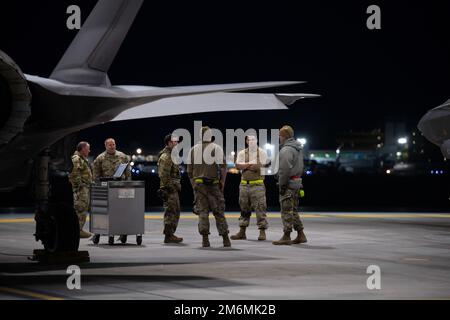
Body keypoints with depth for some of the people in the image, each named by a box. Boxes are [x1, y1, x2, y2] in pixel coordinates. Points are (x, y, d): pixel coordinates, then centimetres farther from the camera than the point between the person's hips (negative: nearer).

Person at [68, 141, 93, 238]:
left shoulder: (83, 159, 22)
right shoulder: (76, 159, -13)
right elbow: (74, 173, -22)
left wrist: (90, 182, 21)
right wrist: (79, 184, -20)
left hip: (86, 187, 11)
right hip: (81, 188, -11)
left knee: (84, 208, 12)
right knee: (80, 209, -10)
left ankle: (79, 229, 16)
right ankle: (78, 230, -9)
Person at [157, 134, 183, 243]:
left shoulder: (171, 155, 20)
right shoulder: (166, 156, -14)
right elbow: (163, 175, -20)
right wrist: (164, 189, -23)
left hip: (173, 188, 11)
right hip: (170, 189, -11)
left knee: (174, 212, 13)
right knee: (171, 212, -9)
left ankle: (170, 234, 17)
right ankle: (168, 235, -7)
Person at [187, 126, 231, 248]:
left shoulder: (193, 150, 9)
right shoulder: (216, 148, -3)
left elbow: (189, 169, 10)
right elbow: (223, 166, -9)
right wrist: (222, 183, -1)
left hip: (198, 184, 2)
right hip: (213, 184, -2)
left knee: (202, 211, 3)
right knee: (218, 211, 4)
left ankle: (205, 239, -6)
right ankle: (225, 239, 5)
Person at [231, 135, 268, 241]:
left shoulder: (262, 153, 2)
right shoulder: (242, 153, 10)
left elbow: (261, 167, -10)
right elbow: (238, 165, -5)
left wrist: (246, 165, -5)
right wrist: (251, 164, -12)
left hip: (257, 184, -4)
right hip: (244, 184, 4)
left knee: (260, 208, -8)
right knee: (244, 208, 9)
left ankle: (262, 232, -5)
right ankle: (242, 232, 16)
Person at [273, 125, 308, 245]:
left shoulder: (286, 150, -16)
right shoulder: (298, 148, 15)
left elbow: (285, 169, -21)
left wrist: (282, 185, -17)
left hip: (288, 183, -10)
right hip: (297, 182, 10)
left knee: (287, 210, -5)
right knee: (294, 210, 15)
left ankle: (286, 236, -2)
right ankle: (300, 235, 17)